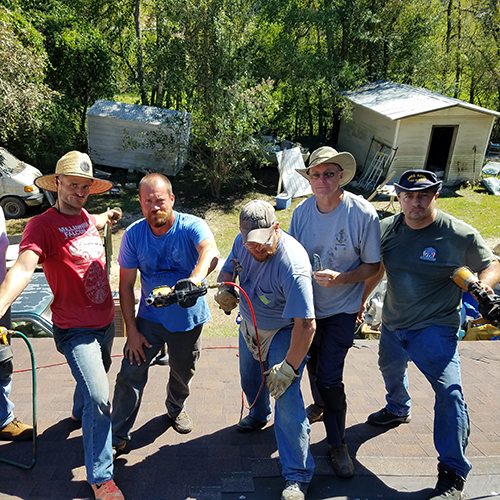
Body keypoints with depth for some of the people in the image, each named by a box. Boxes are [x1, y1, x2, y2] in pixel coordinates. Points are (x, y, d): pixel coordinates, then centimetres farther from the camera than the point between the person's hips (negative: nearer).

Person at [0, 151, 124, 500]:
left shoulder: (85, 218, 4)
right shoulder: (42, 226, -17)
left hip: (106, 320, 8)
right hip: (76, 330, -8)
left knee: (96, 375, 30)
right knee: (99, 398, -11)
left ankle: (80, 411, 62)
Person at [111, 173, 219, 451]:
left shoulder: (192, 227, -21)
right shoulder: (134, 235, -13)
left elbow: (211, 252, -44)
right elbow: (126, 285, -6)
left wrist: (194, 279, -65)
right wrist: (131, 329, -9)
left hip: (189, 318, 0)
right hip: (150, 317, 1)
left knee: (183, 373, 19)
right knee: (130, 374, -2)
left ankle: (176, 408, 52)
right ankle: (119, 434, 20)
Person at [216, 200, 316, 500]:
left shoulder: (292, 266, -39)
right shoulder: (243, 242, -17)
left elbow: (306, 325, -37)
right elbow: (229, 267, 4)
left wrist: (289, 367, -31)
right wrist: (224, 288, -19)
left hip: (284, 332, -7)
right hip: (250, 323, 7)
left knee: (287, 398, -13)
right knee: (250, 378, 27)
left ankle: (298, 476, 4)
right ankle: (259, 416, 61)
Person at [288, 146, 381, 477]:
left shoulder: (363, 214, -18)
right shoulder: (302, 211, -7)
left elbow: (372, 266, -13)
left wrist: (339, 279, -27)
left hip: (342, 308, -4)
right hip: (307, 304, 5)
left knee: (330, 377, -6)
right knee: (312, 365, 22)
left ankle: (338, 444, 18)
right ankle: (320, 406, 54)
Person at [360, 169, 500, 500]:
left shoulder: (459, 235, -16)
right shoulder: (387, 228, -3)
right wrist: (362, 298, 16)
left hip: (434, 328, -5)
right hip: (392, 324, 6)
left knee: (449, 392, -17)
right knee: (391, 369, 28)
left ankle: (453, 473, 0)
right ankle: (399, 410, 61)